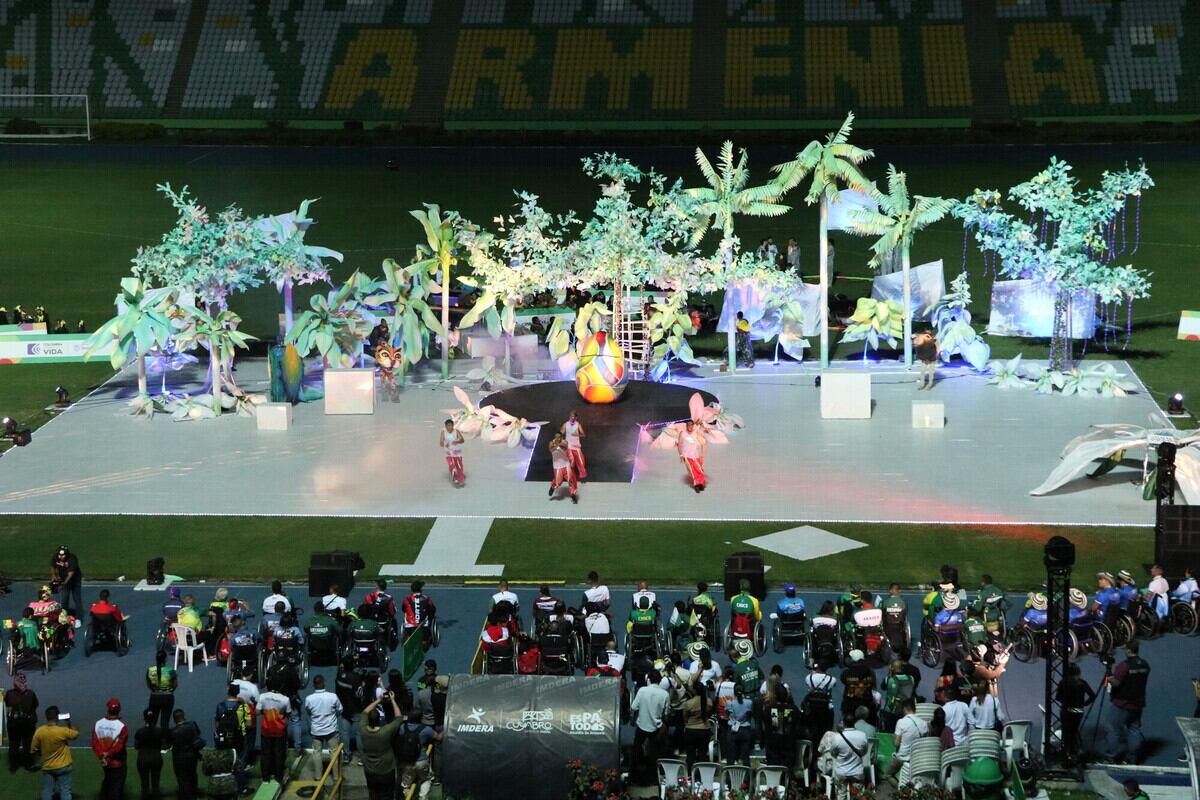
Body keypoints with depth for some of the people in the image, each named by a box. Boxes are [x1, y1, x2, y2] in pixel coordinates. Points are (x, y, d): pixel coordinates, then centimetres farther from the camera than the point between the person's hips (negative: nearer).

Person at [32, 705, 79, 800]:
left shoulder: (39, 731, -12)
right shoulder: (63, 731, -21)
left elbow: (33, 751, -4)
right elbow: (76, 734, 0)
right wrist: (69, 725, 15)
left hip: (47, 767, 3)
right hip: (63, 766, -3)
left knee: (47, 792, 11)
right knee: (65, 792, 7)